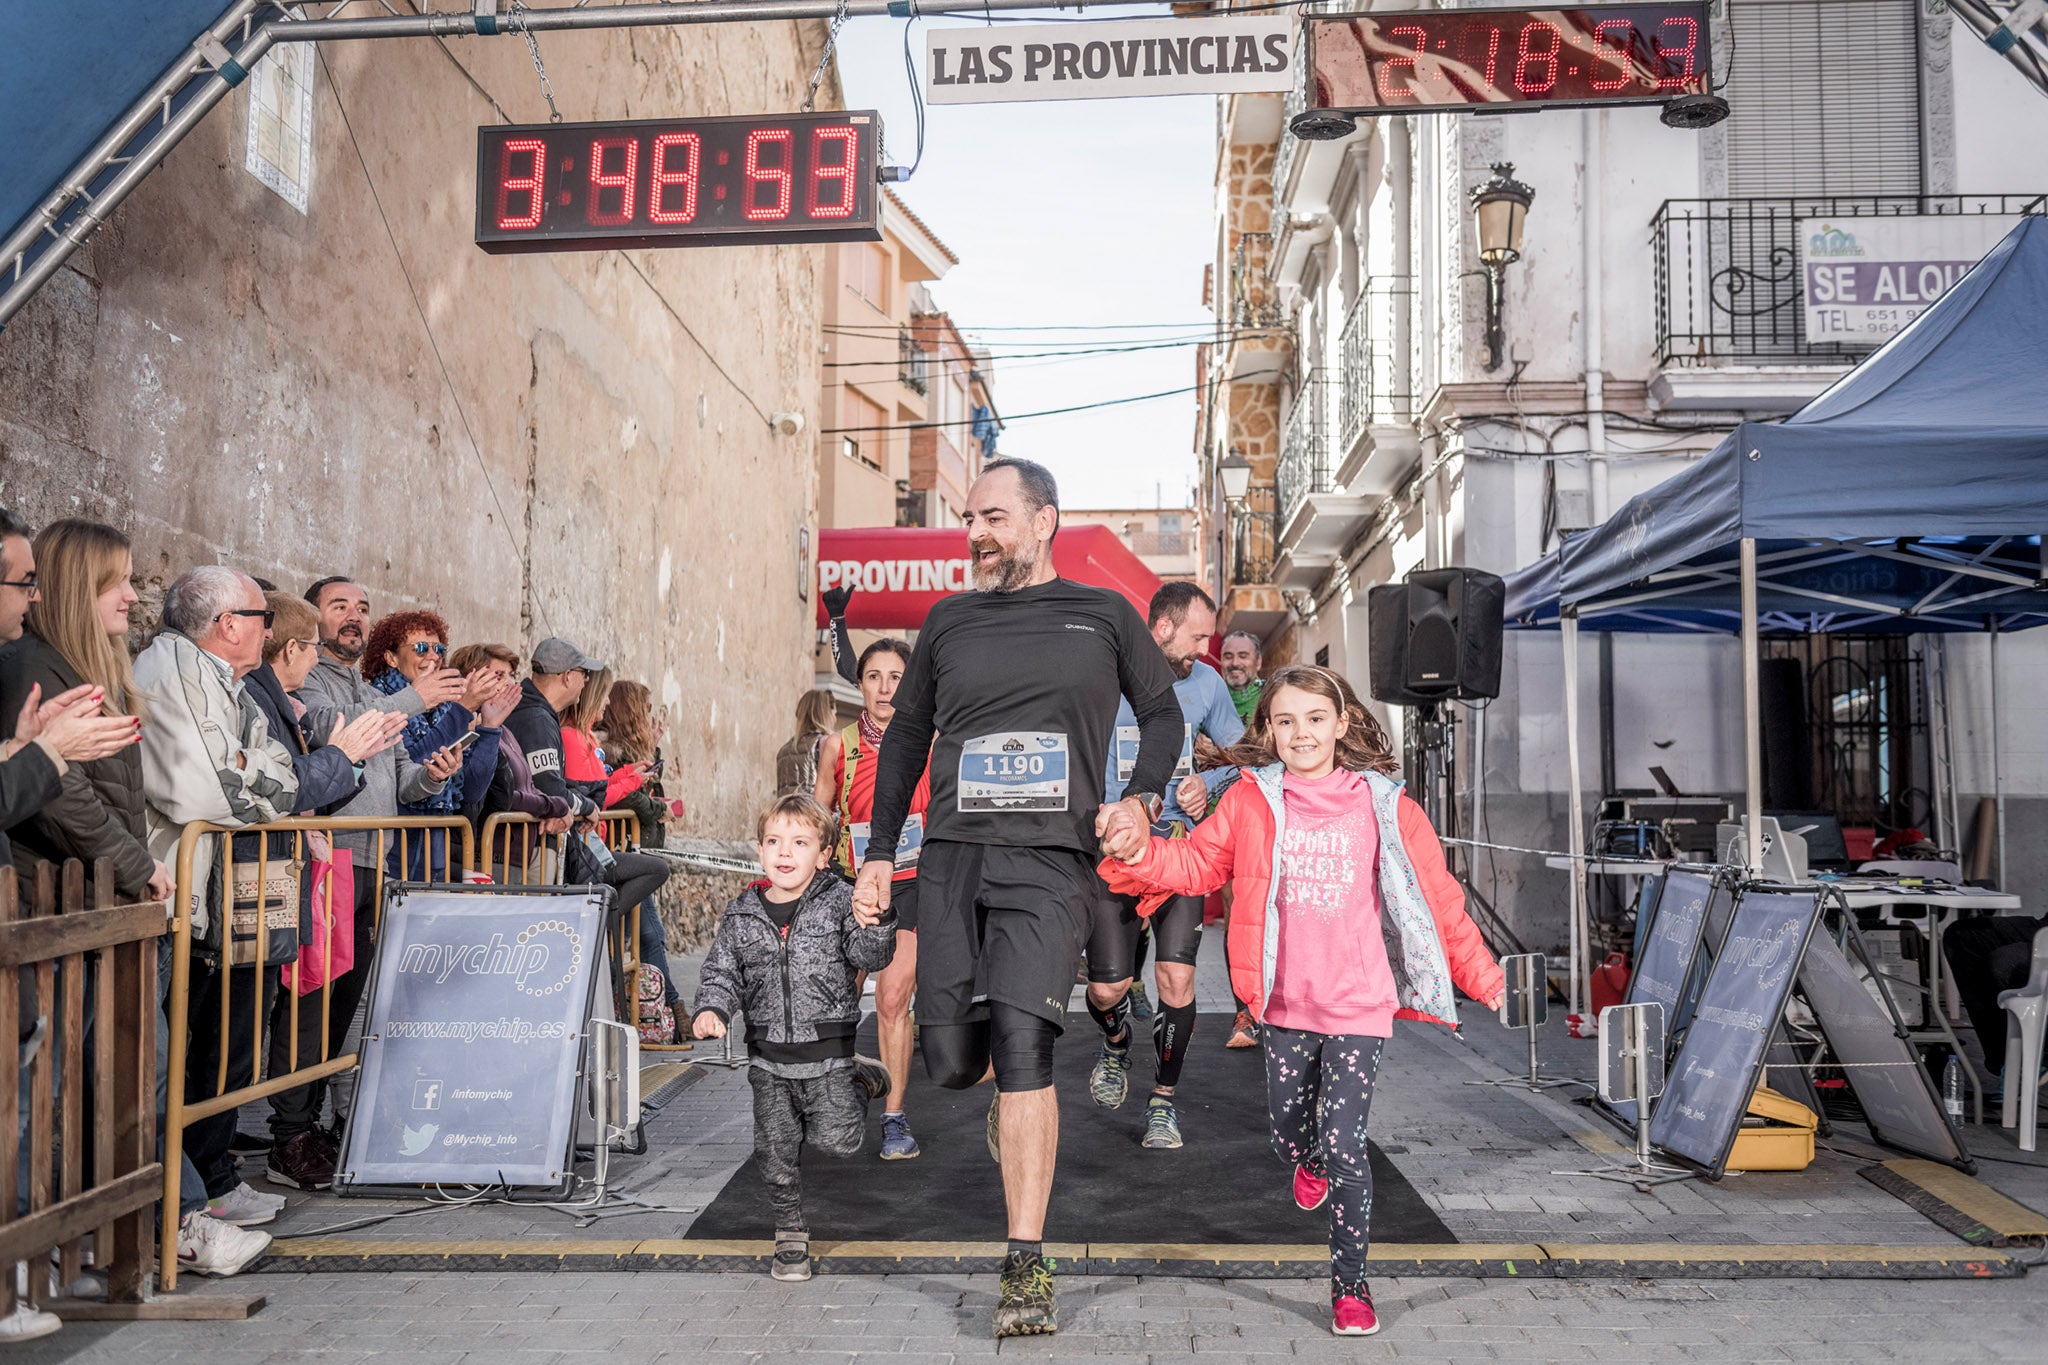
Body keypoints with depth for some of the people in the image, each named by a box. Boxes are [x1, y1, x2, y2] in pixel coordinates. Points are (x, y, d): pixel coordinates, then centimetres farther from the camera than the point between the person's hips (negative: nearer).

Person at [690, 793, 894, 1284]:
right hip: (770, 1056, 3)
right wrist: (710, 1008, -15)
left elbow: (871, 957, -16)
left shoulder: (839, 902, -8)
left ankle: (862, 1080, 24)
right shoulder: (742, 915, 1)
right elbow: (721, 971, 5)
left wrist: (873, 925, -38)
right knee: (776, 1151, 8)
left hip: (827, 1048, -3)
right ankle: (791, 1233, 29)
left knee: (837, 1140, -6)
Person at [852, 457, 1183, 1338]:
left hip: (1049, 860, -3)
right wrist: (880, 851, 15)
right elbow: (905, 735, 21)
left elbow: (1162, 712, 18)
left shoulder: (1104, 616, 10)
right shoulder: (949, 621, 15)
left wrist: (1141, 798, -1)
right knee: (951, 1060, -1)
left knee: (1021, 1041, -17)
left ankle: (1027, 1268, -9)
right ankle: (1013, 1093, 37)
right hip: (951, 856, 3)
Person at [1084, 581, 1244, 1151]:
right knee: (1108, 987, -5)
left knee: (1177, 977, -8)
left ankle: (1162, 1102, 13)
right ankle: (1116, 1048, 33)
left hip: (1179, 846, 2)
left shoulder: (1205, 683, 7)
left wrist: (1208, 783, -2)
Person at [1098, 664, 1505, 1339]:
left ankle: (1350, 1285, 11)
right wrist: (1139, 851, -17)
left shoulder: (1382, 804, -4)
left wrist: (1479, 973, 7)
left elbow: (1435, 893, 3)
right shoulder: (1250, 801, -1)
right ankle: (1311, 1160, 54)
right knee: (1288, 1134, 16)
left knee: (1345, 1147, -6)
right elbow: (1195, 862, 2)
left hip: (1357, 1004, -2)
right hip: (1284, 1003, 2)